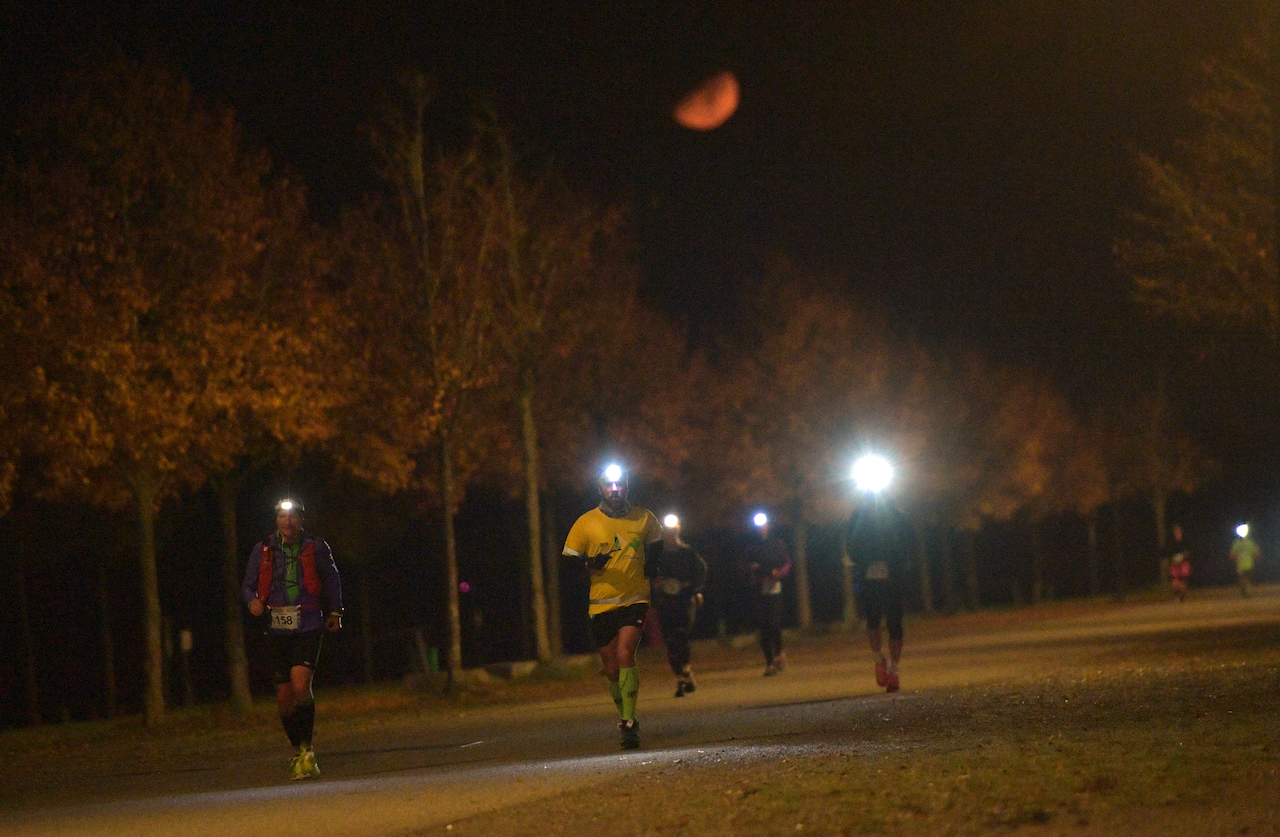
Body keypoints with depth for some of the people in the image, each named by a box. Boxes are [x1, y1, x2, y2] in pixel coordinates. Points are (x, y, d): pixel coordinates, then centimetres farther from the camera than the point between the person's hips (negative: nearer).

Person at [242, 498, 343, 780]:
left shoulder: (316, 548, 2)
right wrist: (253, 601, -10)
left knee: (300, 685, -21)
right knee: (284, 696, 4)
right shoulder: (263, 551, 4)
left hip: (308, 628, -2)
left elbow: (332, 580, 18)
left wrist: (334, 612, 15)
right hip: (277, 629, 2)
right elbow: (248, 584, 11)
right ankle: (300, 751, 22)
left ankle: (306, 748, -9)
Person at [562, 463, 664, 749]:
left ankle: (628, 724, -20)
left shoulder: (644, 519, 3)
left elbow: (656, 543, 24)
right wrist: (590, 564, -19)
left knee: (625, 655, -21)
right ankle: (626, 717, 29)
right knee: (612, 669, 6)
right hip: (600, 605, 1)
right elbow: (568, 561, 2)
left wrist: (652, 566, 4)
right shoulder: (586, 523, -2)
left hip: (634, 600, -1)